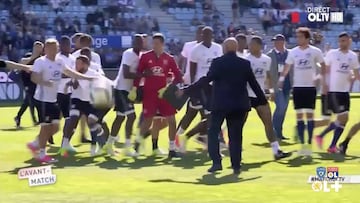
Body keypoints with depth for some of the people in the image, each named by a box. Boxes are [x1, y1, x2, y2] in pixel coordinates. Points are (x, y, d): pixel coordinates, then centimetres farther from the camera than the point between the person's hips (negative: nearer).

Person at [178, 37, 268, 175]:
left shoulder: (217, 63, -6)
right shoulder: (245, 64, 3)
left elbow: (205, 80, -11)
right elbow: (254, 84, 7)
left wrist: (186, 91, -7)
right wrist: (263, 100, 19)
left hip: (220, 104, -3)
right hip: (239, 105, 3)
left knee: (213, 132, 8)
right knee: (236, 135, 9)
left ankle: (216, 162, -4)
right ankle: (236, 166, 6)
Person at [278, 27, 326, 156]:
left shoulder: (315, 51, -2)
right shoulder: (293, 52, 4)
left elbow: (323, 65, 6)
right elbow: (287, 66, 8)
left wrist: (322, 78, -5)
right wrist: (282, 78, -5)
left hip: (310, 87, -2)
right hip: (297, 87, 2)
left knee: (309, 114, -2)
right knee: (299, 115, 3)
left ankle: (309, 144, 3)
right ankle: (302, 144, 9)